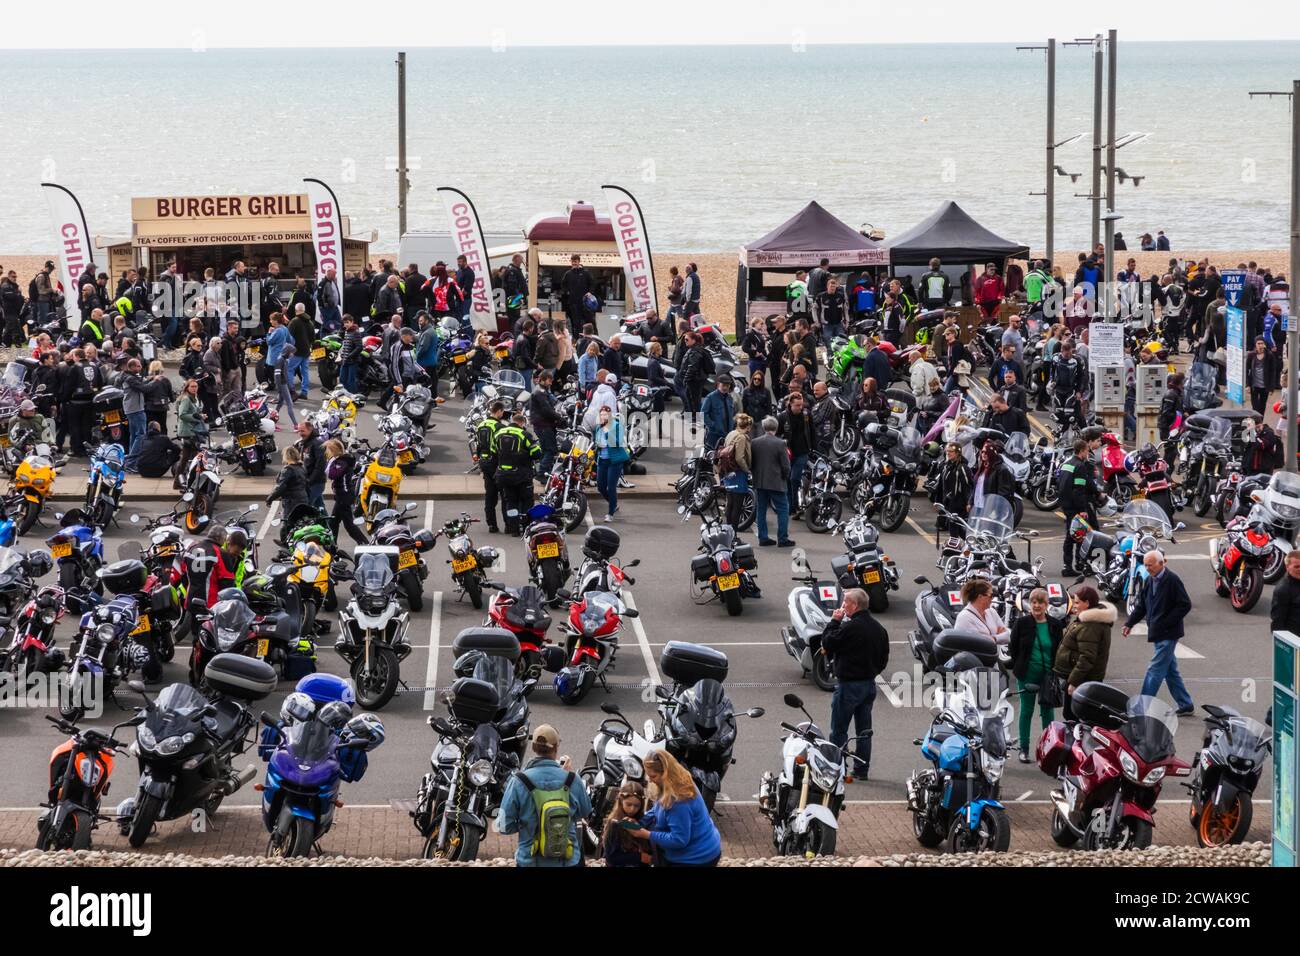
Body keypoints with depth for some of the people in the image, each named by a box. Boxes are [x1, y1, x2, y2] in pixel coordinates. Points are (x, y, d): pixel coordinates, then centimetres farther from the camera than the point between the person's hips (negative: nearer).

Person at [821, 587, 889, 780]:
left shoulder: (851, 627, -20)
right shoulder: (878, 628, 7)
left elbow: (827, 643, -13)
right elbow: (884, 657, 14)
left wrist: (834, 621, -4)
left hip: (849, 684, -8)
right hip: (869, 683, 8)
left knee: (838, 731, -1)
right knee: (864, 730, 12)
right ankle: (862, 769, 15)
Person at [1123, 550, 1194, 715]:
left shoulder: (1172, 580, -13)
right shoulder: (1150, 581, 10)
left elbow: (1185, 605, -14)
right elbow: (1142, 606, 18)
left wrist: (1165, 623, -17)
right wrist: (1129, 624, 8)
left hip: (1168, 634, -8)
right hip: (1158, 633, 8)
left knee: (1155, 670, -9)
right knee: (1170, 670, 13)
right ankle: (1185, 705, 21)